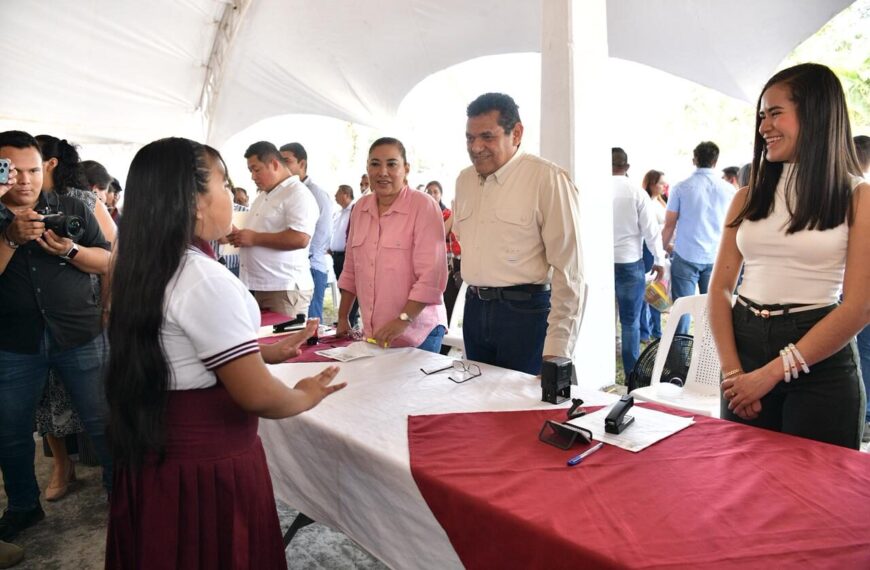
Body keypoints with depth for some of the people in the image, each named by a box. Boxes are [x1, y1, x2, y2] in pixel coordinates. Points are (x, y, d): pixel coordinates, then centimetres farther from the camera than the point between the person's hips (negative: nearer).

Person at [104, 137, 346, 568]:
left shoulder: (143, 271, 3)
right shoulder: (206, 280, -25)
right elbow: (257, 396, -26)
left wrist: (262, 351, 11)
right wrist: (306, 396, -7)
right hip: (208, 468, -9)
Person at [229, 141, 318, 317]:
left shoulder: (298, 193, -10)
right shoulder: (263, 196, 19)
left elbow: (299, 239, -23)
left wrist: (254, 238, -16)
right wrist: (240, 236, 7)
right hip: (257, 286, 9)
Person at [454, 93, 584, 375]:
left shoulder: (548, 179, -13)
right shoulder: (464, 180, 9)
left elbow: (568, 270, -15)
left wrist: (557, 350, -17)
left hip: (525, 312, -6)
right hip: (474, 309, 6)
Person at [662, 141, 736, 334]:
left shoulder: (681, 188, -3)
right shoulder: (728, 190, 3)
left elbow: (669, 224, -1)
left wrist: (665, 246, 16)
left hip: (686, 256, -2)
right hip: (716, 258, 2)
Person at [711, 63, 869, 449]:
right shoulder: (749, 197, 7)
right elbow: (721, 287, 4)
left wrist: (771, 373, -15)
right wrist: (731, 369, -8)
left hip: (819, 361, -3)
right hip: (745, 344, 3)